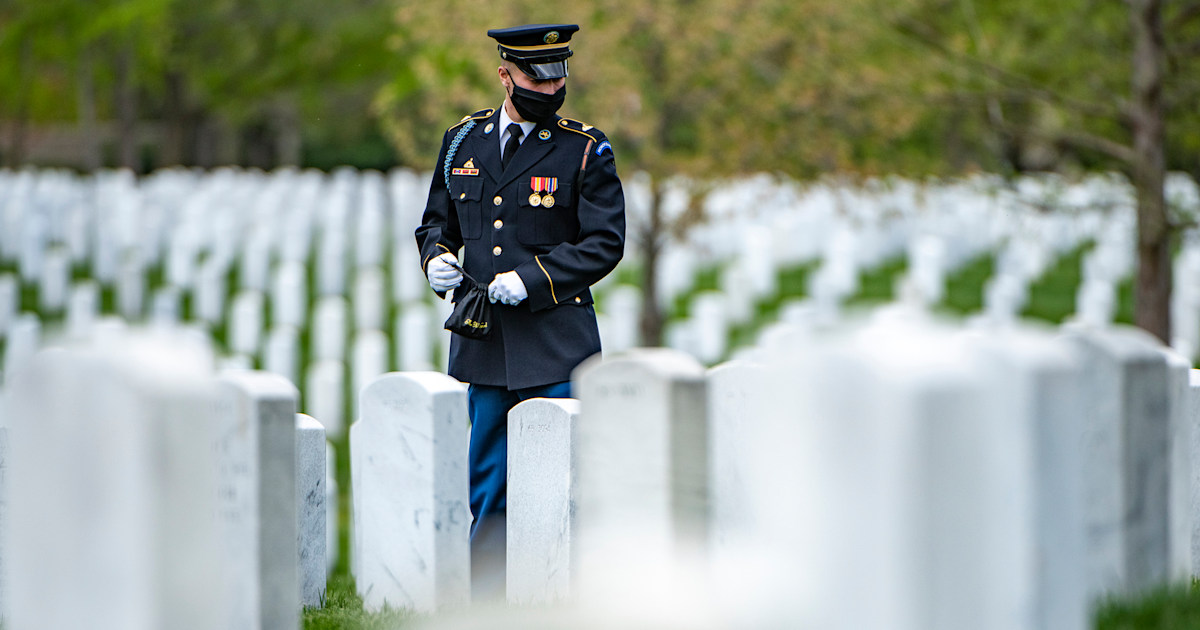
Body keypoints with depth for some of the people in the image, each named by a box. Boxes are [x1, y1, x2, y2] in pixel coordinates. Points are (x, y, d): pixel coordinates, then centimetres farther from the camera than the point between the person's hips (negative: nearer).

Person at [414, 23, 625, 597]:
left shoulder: (586, 150, -2)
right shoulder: (463, 141, 9)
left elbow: (605, 243, -5)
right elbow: (437, 221, 20)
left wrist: (533, 279, -15)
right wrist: (436, 257, -3)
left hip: (555, 341, -4)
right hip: (484, 344, 4)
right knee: (488, 485, 8)